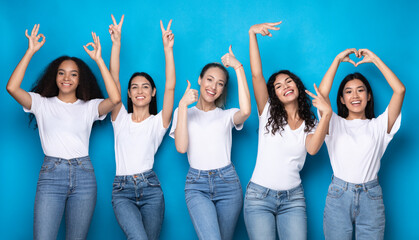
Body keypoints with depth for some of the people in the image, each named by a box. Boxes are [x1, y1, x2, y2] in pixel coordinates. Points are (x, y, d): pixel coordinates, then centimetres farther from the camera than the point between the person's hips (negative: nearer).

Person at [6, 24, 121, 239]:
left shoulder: (89, 107, 10)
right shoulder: (42, 103, 10)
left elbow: (115, 99, -9)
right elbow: (12, 87, -6)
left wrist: (99, 60, -7)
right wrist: (30, 51, -6)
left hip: (83, 175, 1)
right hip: (51, 174, -1)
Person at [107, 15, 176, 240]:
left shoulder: (158, 121, 9)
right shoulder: (120, 118, 12)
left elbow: (170, 87, -3)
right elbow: (113, 80, 2)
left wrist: (168, 49, -10)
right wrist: (116, 43, -6)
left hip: (150, 188, 1)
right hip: (122, 189, -1)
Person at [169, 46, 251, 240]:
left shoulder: (227, 115, 11)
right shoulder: (185, 113, 11)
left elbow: (245, 110, -15)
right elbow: (181, 147, -6)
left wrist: (238, 68, -10)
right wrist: (183, 105, -7)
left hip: (227, 182, 2)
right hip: (197, 184, -1)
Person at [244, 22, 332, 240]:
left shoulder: (310, 123, 9)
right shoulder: (268, 113, 4)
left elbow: (313, 148, -14)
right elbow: (256, 74, -8)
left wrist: (326, 113, -25)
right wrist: (252, 33, -15)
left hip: (293, 199, 2)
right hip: (259, 196, -1)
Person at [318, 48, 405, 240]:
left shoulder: (378, 126, 9)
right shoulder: (335, 124, 7)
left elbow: (400, 90, -2)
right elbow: (323, 92, -8)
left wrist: (374, 59, 4)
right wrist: (338, 59, 1)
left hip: (371, 197, 1)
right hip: (339, 195, 0)